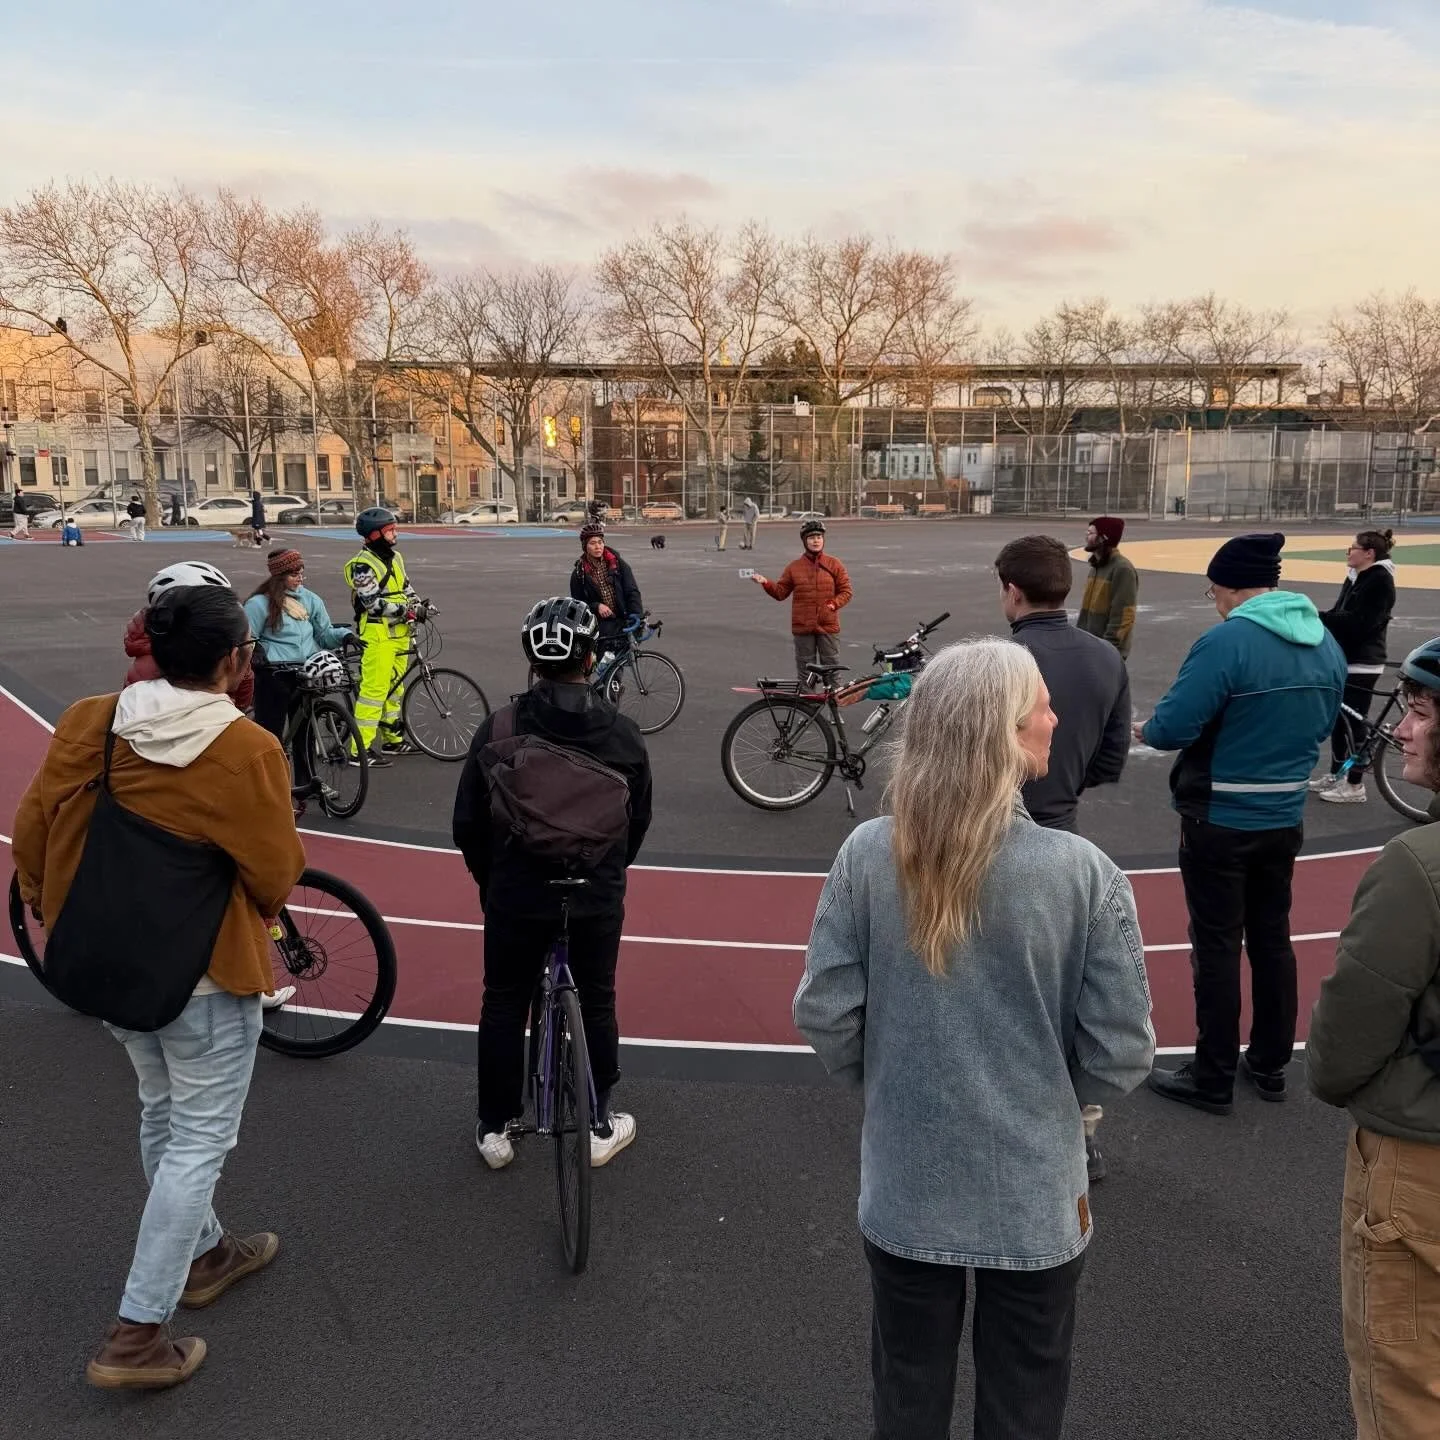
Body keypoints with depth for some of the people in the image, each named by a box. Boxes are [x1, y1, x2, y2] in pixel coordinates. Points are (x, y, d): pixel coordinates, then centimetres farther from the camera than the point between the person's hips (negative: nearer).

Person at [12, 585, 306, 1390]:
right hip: (206, 970, -6)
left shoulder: (87, 724, -7)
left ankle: (204, 1254, 43)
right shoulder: (248, 751, -23)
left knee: (163, 1115, 24)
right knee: (200, 1141, 8)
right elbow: (278, 877, -15)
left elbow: (32, 829, 1)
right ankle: (137, 1336, 12)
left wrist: (50, 909, 19)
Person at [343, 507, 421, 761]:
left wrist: (418, 604, 0)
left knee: (393, 686, 16)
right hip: (377, 634, -9)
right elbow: (373, 603, -19)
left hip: (399, 633, 9)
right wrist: (406, 611, -19)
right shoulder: (364, 564, -13)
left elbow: (405, 588, 20)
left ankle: (391, 739, 28)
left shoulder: (395, 558, 14)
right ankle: (360, 748, -7)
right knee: (374, 689, -11)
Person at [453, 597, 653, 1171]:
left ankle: (493, 1129, 26)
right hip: (598, 899, 1)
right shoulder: (623, 732, -7)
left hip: (515, 895, 0)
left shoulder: (498, 728, -11)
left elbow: (468, 821, -4)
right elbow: (639, 820, 3)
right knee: (595, 1004, 16)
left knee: (503, 1005, 15)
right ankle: (600, 1127, 27)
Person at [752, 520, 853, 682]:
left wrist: (833, 604, -14)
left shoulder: (834, 564, 2)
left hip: (828, 626, -1)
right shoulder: (794, 567, 5)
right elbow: (780, 592, 7)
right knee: (806, 669, 7)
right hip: (803, 627, 1)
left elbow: (846, 591, 3)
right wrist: (765, 583, -9)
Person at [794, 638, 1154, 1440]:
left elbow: (825, 1015, -9)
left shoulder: (867, 855, -15)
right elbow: (1121, 1051, -13)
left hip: (903, 1192, 2)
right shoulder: (1083, 872, -20)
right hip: (1035, 1201, -1)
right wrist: (1053, 1102, 8)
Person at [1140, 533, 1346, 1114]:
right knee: (1272, 938, 18)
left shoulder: (1227, 641, -22)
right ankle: (1271, 1064, 32)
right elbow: (1320, 725, 14)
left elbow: (1173, 727, -24)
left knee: (1217, 946, 4)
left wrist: (1146, 730, -3)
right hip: (1285, 819, 7)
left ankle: (1213, 1079, 14)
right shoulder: (1326, 643, 3)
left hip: (1220, 823, -7)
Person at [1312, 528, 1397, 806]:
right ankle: (1335, 775, 26)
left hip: (1362, 663, -9)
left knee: (1353, 723, -4)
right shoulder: (1356, 576, 12)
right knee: (1338, 719, 15)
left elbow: (1359, 622, -24)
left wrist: (1317, 617, -24)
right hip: (1344, 659, 9)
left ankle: (1355, 786, 5)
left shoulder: (1381, 581, -15)